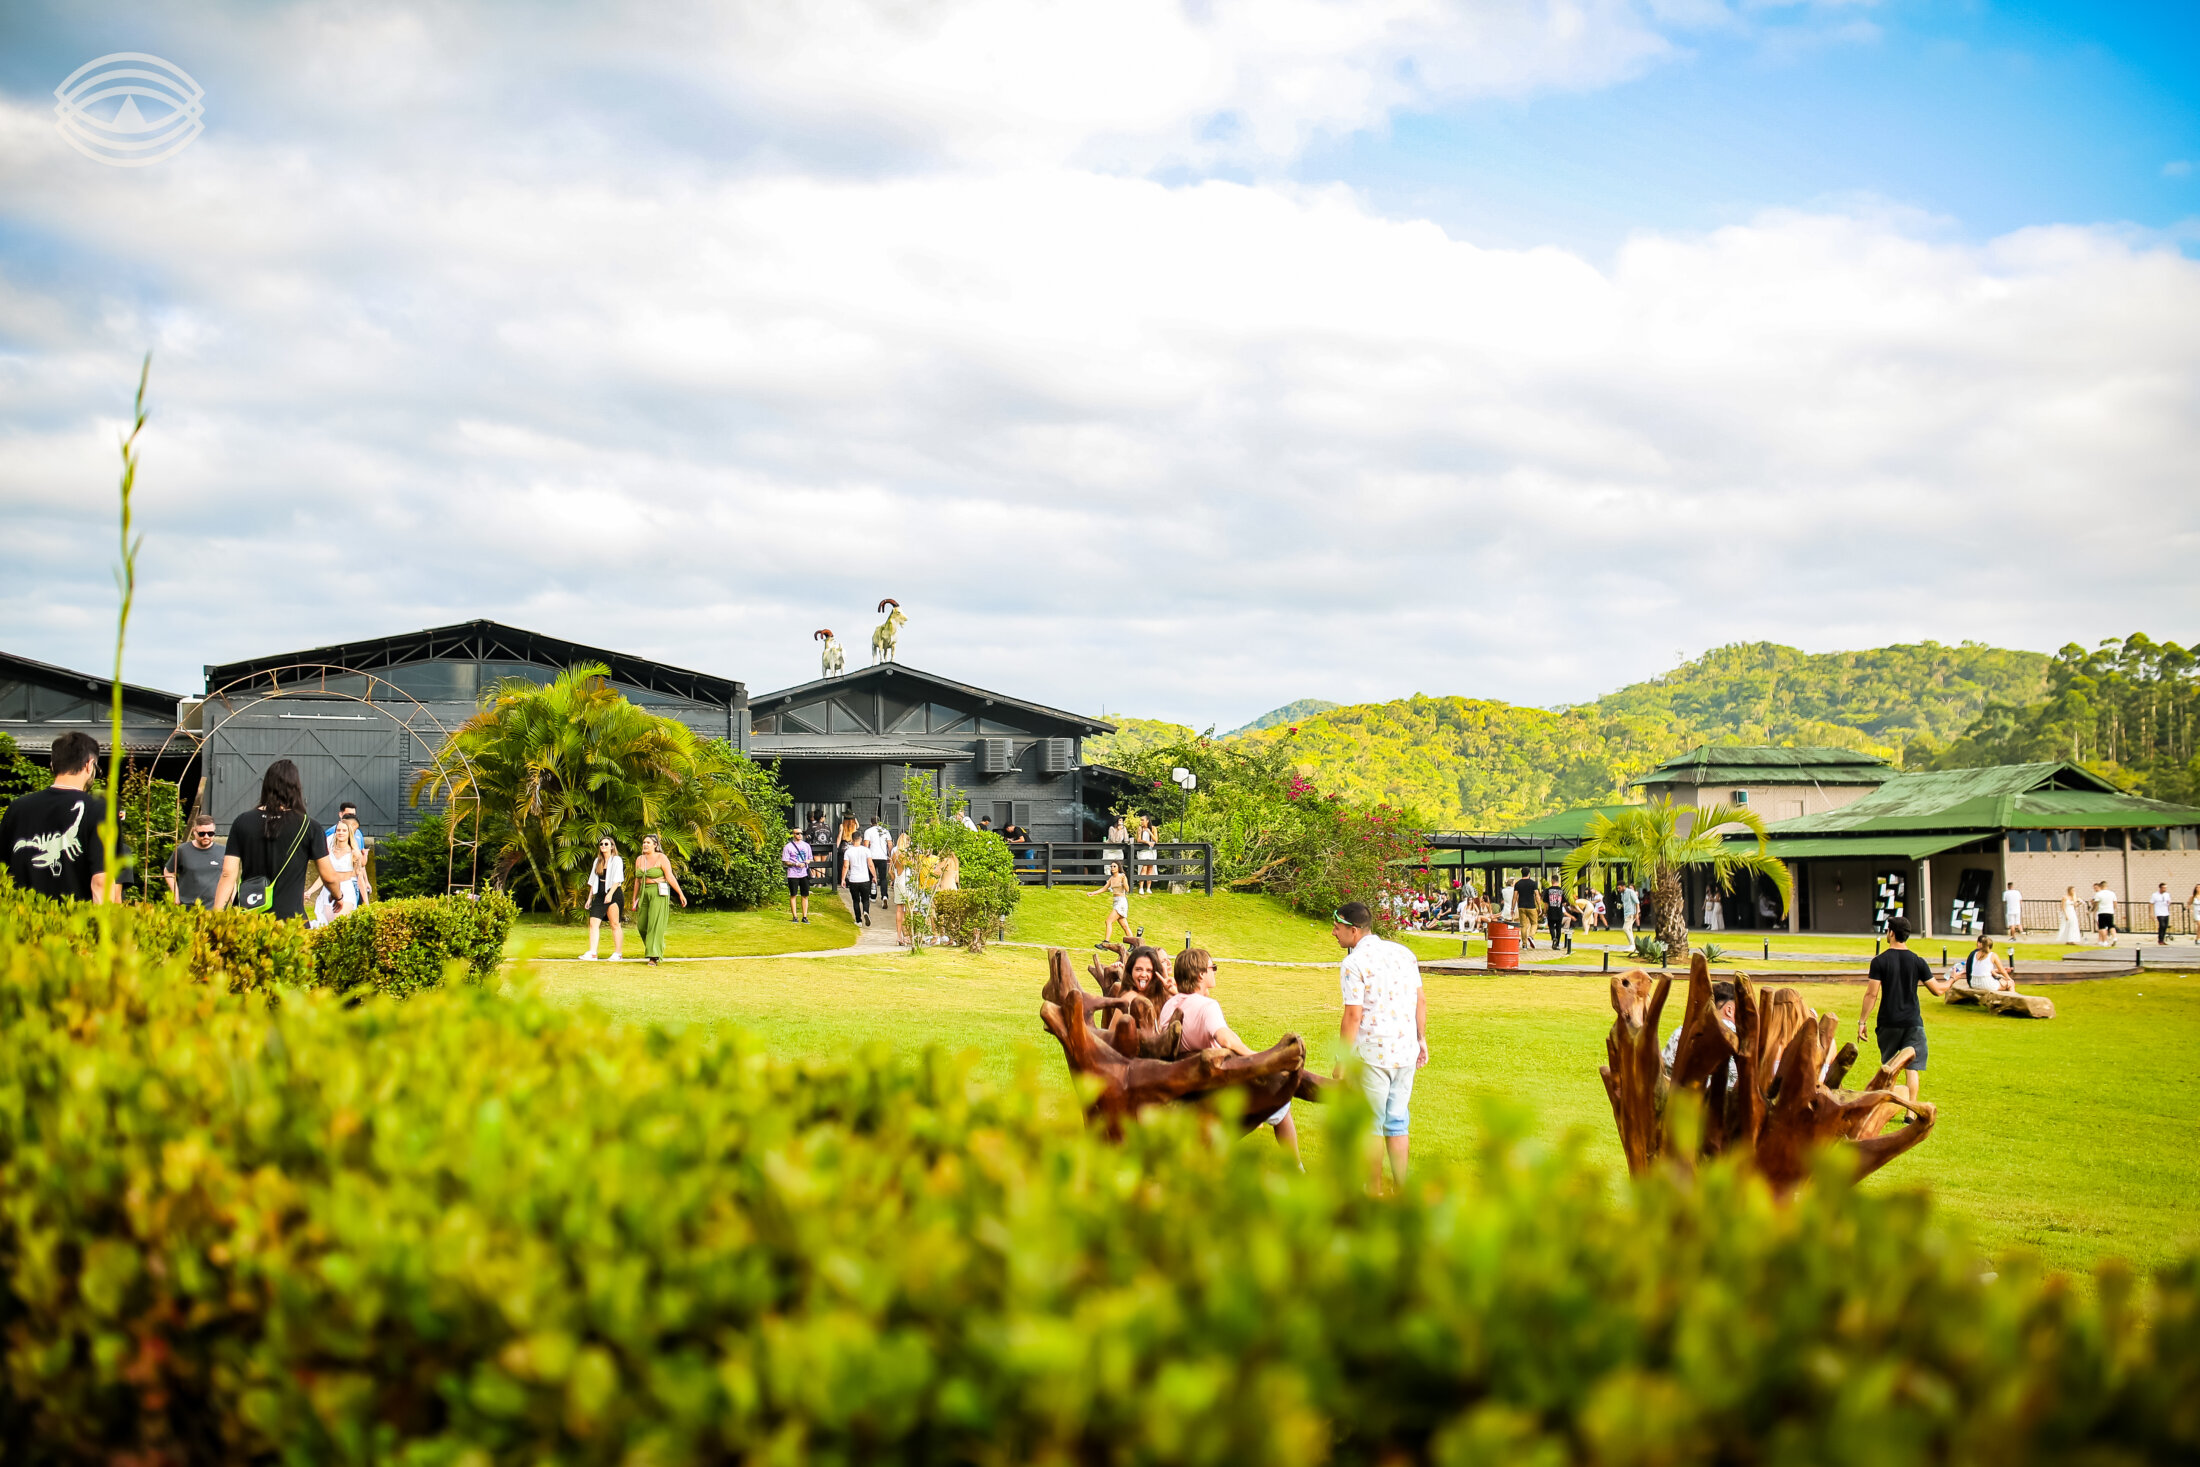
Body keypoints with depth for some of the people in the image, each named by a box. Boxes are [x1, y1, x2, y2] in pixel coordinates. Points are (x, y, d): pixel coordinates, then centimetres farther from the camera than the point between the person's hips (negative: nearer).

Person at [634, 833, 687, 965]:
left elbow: (670, 877, -12)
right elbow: (638, 880, 15)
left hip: (659, 893, -7)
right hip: (645, 893, 7)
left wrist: (681, 894, -16)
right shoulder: (639, 859, 10)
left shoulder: (661, 858, -8)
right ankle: (659, 947, 31)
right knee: (642, 925, 8)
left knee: (655, 924, -12)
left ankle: (653, 957, -13)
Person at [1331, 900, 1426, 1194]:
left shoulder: (1353, 964, -12)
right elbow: (1421, 1000, 12)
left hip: (1372, 1055, -6)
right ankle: (1402, 1190, 17)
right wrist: (1422, 1040, 21)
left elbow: (1353, 1016, -15)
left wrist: (1342, 1060, -9)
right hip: (1406, 1053, 7)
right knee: (1397, 1123, 15)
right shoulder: (1404, 953, 8)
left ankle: (1374, 1192, 12)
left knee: (1370, 1125, 5)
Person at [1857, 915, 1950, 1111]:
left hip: (1889, 1022, 0)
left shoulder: (1879, 961, -7)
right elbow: (1937, 990, 4)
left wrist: (1862, 1022, -4)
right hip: (1912, 1021, 0)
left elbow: (1871, 994, -9)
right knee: (1912, 1067, 0)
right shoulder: (1917, 961, -1)